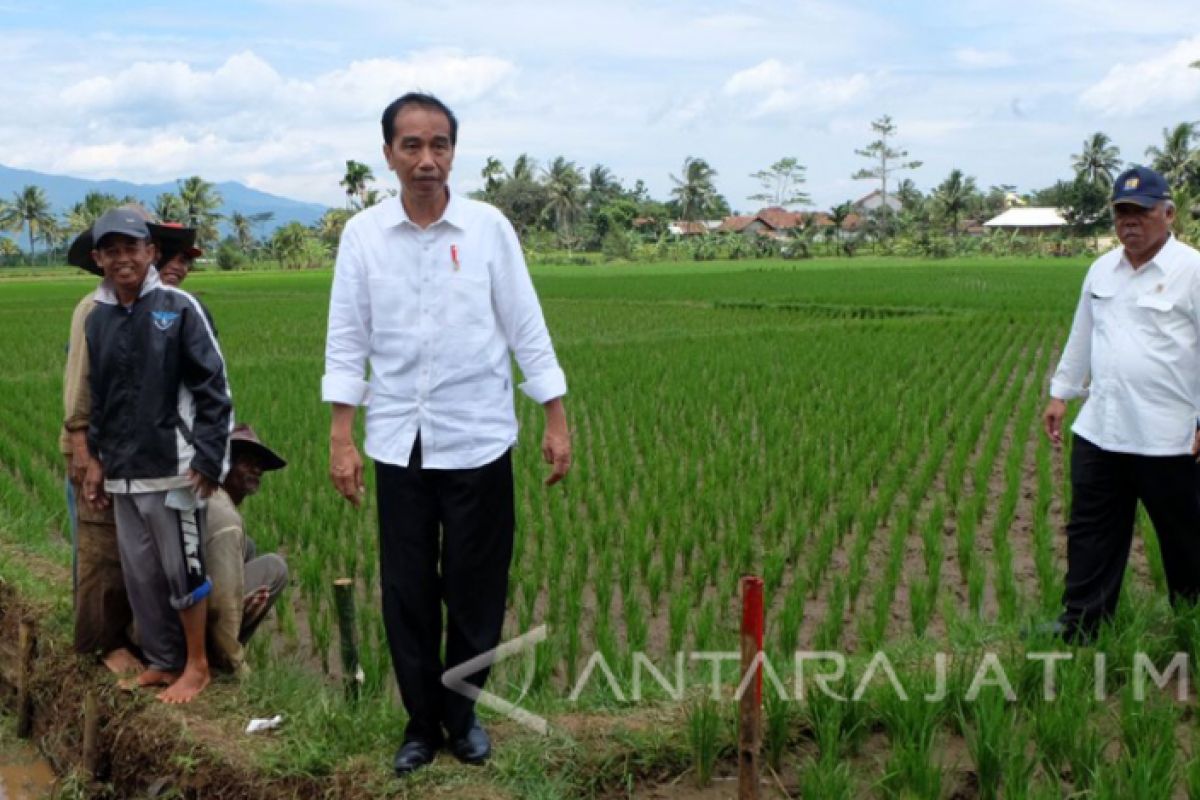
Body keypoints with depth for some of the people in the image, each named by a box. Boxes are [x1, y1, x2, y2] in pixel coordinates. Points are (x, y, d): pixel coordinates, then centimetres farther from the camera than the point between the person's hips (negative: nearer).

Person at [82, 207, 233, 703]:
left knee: (182, 570, 3)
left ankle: (196, 666, 17)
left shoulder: (177, 307, -7)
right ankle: (162, 662, 25)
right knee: (140, 574, 11)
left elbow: (213, 387, -8)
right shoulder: (96, 319, 10)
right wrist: (95, 459, 15)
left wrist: (207, 458, -12)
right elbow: (97, 396, 19)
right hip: (122, 475, 5)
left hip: (172, 468, -5)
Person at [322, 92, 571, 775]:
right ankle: (421, 721, 26)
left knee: (477, 588, 8)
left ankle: (462, 712, 28)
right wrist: (342, 438, -3)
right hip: (399, 444, 1)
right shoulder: (363, 234, -1)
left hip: (478, 441, -1)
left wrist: (557, 420, -2)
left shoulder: (489, 227, -4)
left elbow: (526, 328, 0)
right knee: (407, 592, 8)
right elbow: (347, 340, 1)